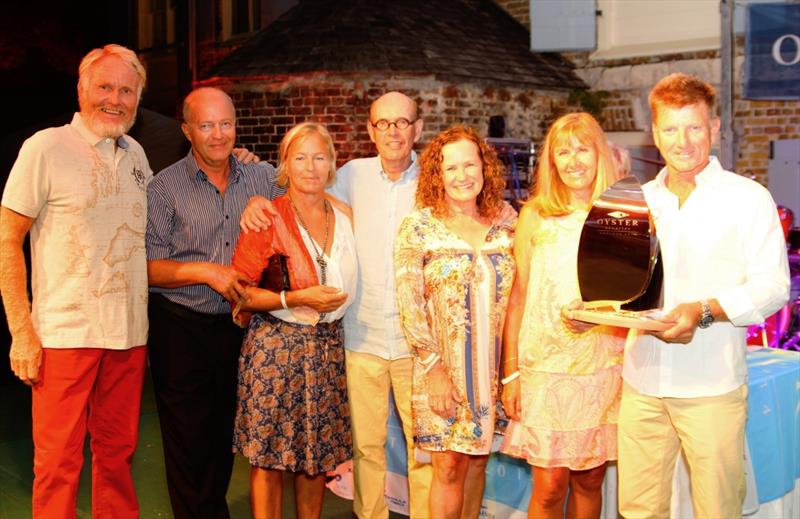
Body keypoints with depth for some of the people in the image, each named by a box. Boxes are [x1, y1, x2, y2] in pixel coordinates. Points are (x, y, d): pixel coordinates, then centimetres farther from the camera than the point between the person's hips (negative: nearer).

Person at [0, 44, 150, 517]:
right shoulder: (46, 147, -6)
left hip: (130, 335, 5)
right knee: (59, 462, 1)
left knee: (119, 453, 14)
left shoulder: (135, 154, 11)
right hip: (66, 334, -5)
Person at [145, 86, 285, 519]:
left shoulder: (261, 178, 5)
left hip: (238, 325, 3)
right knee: (188, 438, 4)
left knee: (224, 434, 14)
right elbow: (148, 267, -7)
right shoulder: (164, 187, -5)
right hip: (181, 329, -3)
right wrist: (206, 272, -19)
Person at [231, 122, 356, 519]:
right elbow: (240, 292, -11)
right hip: (275, 347, -4)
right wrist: (297, 299, -18)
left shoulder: (342, 219, 8)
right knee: (269, 458, 0)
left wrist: (334, 301, 8)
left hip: (327, 348, 5)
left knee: (318, 455, 10)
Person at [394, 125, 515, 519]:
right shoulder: (417, 228, -5)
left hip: (492, 368, 3)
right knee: (450, 466, -1)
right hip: (443, 368, -3)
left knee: (477, 460, 10)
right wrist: (434, 367, -12)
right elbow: (409, 306, -8)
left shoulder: (505, 227, 5)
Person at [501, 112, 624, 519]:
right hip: (546, 364, -1)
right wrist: (510, 373, 0)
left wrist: (600, 317, -9)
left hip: (606, 366, 1)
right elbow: (518, 297, 3)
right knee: (550, 485, -1)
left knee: (589, 480, 9)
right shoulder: (535, 215, 2)